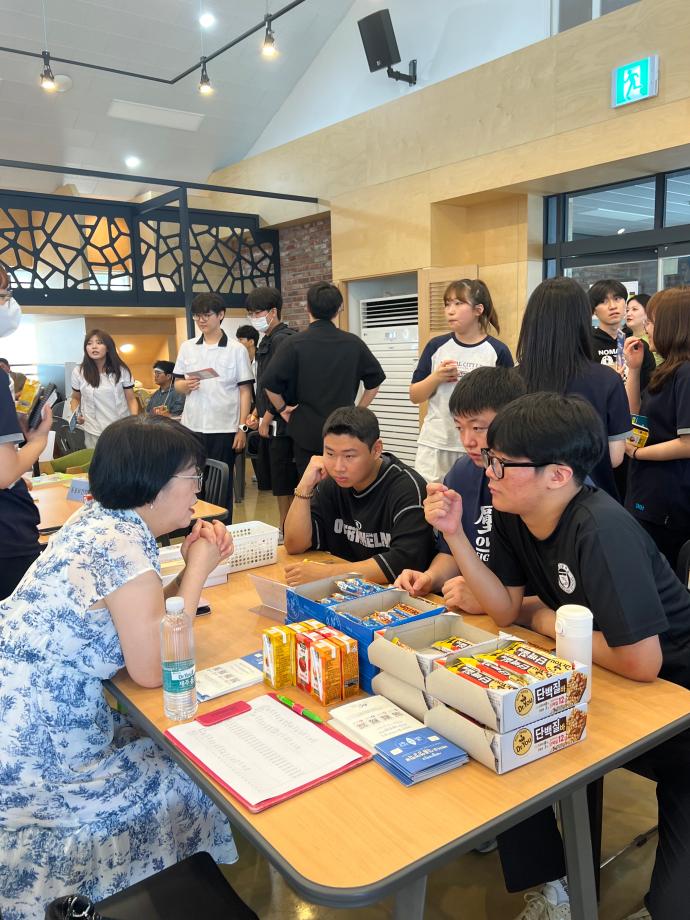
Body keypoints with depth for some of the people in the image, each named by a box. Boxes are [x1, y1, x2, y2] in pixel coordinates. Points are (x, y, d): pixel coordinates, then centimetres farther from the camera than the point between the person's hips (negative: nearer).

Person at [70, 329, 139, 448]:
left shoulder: (121, 371, -1)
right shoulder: (78, 372, 1)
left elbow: (131, 399, 4)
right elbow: (75, 398, 16)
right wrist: (75, 415, -4)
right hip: (93, 432, 0)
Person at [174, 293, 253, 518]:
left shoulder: (237, 349, -1)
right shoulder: (187, 347, 8)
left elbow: (245, 391, -2)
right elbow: (177, 384, 12)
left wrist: (242, 428, -8)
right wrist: (186, 385, -12)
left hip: (224, 428, -3)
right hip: (192, 427, 3)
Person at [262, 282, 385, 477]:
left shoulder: (295, 344, -8)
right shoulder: (353, 343, 1)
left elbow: (270, 382, -12)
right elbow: (375, 380, 9)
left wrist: (282, 409, 3)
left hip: (306, 431, -2)